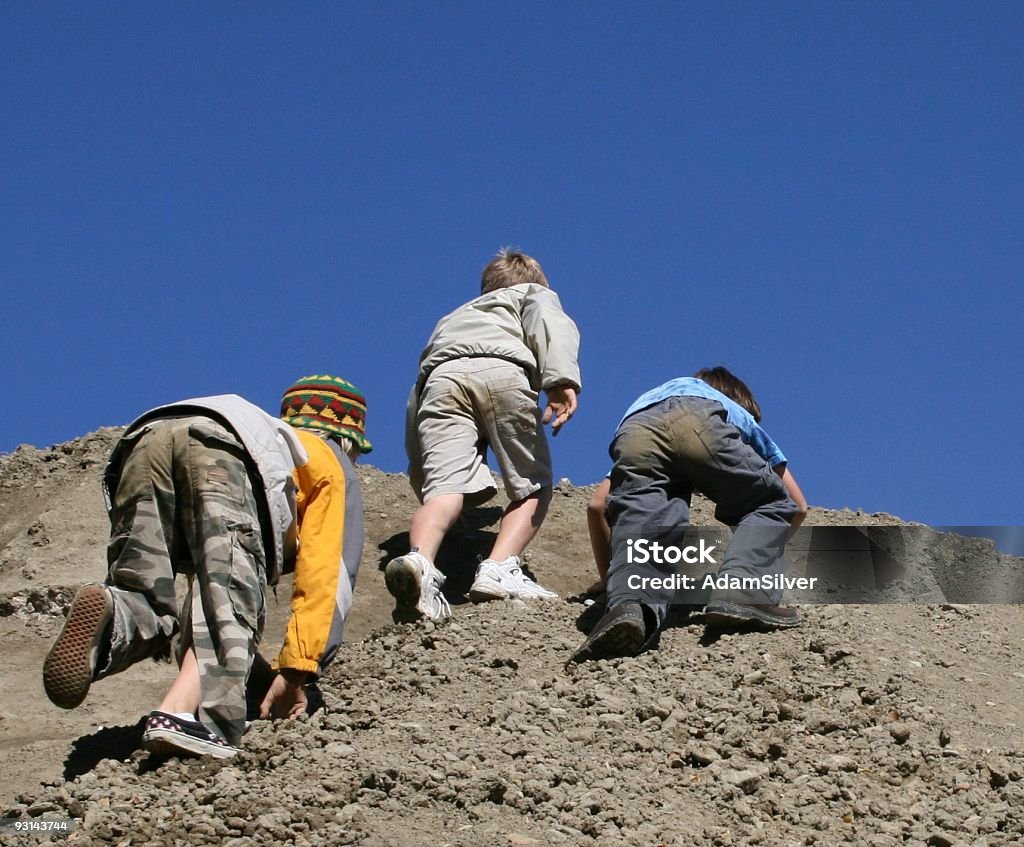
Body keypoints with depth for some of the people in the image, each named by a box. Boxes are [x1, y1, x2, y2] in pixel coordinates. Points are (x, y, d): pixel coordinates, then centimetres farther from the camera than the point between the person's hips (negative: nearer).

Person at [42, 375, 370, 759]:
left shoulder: (275, 437, 48)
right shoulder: (331, 461, 34)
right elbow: (326, 575, 17)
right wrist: (295, 671, 15)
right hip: (222, 444, -5)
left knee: (147, 601, 3)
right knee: (227, 597, -14)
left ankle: (108, 616, -32)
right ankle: (182, 712, -40)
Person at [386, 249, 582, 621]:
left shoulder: (452, 317, 46)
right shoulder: (536, 294, 35)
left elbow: (416, 402, 36)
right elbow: (550, 322, 8)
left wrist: (419, 473, 36)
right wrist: (561, 379, -9)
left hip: (440, 378, 3)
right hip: (503, 370, -3)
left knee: (444, 488, -14)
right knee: (533, 487, 7)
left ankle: (419, 559, -44)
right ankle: (499, 569, -17)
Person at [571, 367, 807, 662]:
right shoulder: (742, 416, 46)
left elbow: (596, 505, 37)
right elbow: (798, 505, 45)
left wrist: (607, 579, 45)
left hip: (634, 433, 2)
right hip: (700, 423, -2)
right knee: (771, 506, 17)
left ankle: (628, 604, -47)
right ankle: (742, 592, -10)